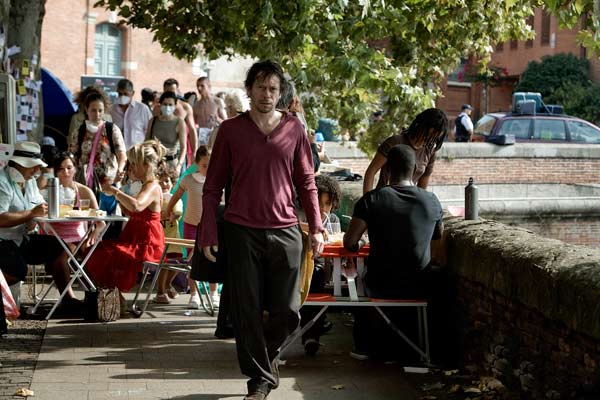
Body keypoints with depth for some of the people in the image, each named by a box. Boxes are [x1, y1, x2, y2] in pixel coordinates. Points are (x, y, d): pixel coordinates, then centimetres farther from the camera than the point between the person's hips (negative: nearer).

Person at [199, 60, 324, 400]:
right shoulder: (231, 129, 3)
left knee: (287, 313, 2)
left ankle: (267, 352, 32)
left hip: (285, 232, 1)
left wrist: (316, 227, 3)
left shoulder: (294, 129, 7)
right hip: (243, 232, -1)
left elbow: (307, 183, 11)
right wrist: (208, 234, -1)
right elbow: (213, 186, 6)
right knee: (247, 312, 0)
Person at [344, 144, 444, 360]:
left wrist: (358, 246, 9)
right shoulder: (431, 201, -7)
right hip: (419, 289, 2)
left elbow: (349, 243, -15)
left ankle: (363, 347, 37)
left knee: (363, 283, 35)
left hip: (381, 287, -1)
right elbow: (439, 235, 13)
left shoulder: (371, 200, -14)